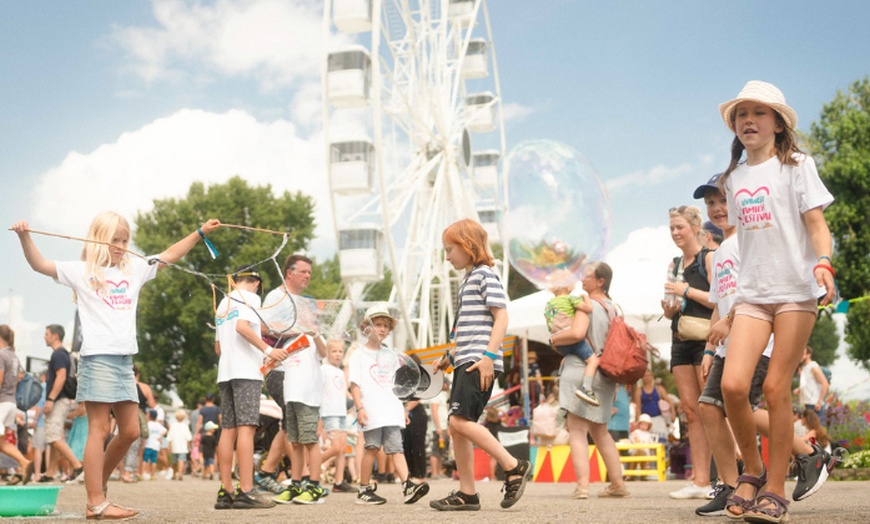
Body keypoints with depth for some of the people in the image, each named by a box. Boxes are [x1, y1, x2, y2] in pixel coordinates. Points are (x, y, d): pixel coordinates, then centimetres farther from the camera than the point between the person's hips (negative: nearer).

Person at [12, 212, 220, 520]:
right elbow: (39, 264, -8)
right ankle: (96, 503, -3)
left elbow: (169, 256, 23)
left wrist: (201, 232, 21)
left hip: (125, 358, 6)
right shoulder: (81, 271, 1)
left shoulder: (134, 269, 16)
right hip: (97, 357, -6)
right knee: (99, 430, -6)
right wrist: (24, 237, -24)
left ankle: (98, 482, 24)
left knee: (130, 431, 7)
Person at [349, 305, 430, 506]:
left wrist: (403, 408, 18)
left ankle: (407, 486, -16)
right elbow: (354, 384, -2)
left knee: (396, 448, -4)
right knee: (372, 447, -4)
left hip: (391, 410, 5)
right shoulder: (359, 354, 4)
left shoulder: (390, 354, 20)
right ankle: (364, 489, 5)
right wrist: (359, 407, -13)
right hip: (371, 410, -4)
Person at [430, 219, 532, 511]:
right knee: (457, 426, 5)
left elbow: (501, 316, -14)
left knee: (460, 420, -20)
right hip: (465, 363, 10)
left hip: (479, 362, -10)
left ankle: (514, 467, -12)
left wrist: (489, 355, -22)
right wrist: (450, 355, 24)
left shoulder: (485, 275, -5)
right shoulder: (468, 280, 23)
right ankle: (466, 493, 9)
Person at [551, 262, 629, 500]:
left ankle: (582, 485, -15)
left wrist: (554, 338, -8)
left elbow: (577, 333, -24)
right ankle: (618, 484, 20)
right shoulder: (614, 308, 14)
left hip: (581, 370, -8)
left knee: (577, 431, -6)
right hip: (605, 375, 8)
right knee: (599, 431, 19)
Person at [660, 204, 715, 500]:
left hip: (705, 339, -7)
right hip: (681, 341, 7)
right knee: (691, 410, 2)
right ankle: (700, 480, 2)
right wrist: (669, 308, 1)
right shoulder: (675, 265, 18)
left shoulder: (708, 258, -3)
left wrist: (687, 291, -13)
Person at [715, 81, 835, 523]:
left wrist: (823, 263, -23)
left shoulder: (796, 165, 2)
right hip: (752, 294, 4)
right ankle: (752, 471, 9)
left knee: (776, 387, -6)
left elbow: (816, 224, -4)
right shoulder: (734, 179, 15)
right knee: (733, 383, -13)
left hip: (796, 291, -3)